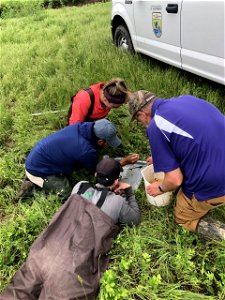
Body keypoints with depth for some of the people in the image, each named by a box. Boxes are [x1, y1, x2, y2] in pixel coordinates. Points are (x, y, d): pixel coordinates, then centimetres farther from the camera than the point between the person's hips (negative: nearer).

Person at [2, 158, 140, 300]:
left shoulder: (80, 186, 11)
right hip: (77, 267, -4)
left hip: (48, 255, 5)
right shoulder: (117, 201, 0)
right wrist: (129, 192, 24)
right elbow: (135, 219, 18)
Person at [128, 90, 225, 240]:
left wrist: (160, 188, 10)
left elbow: (175, 180, -13)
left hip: (212, 186, -7)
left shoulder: (155, 127, -17)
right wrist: (162, 156, 30)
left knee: (183, 218, 21)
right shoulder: (186, 98, 6)